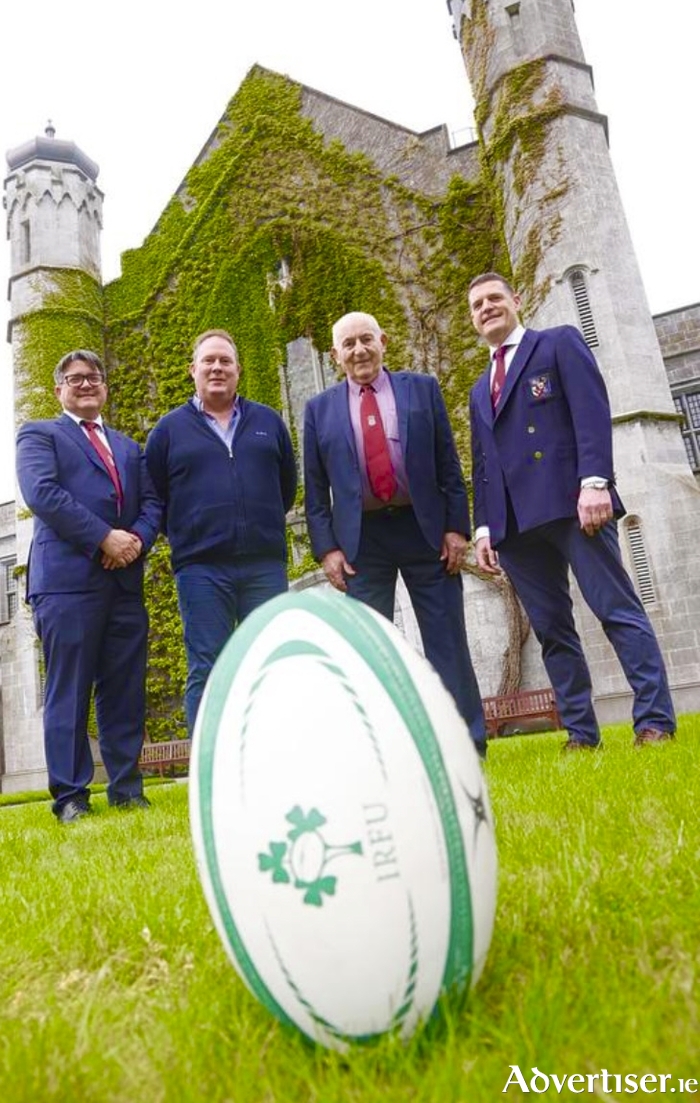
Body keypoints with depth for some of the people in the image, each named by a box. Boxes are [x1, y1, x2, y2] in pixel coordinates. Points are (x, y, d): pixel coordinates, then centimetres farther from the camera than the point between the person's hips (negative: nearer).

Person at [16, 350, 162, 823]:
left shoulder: (129, 447, 26)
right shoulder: (39, 434, 11)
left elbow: (152, 501, 15)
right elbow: (42, 492, -7)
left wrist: (138, 539, -7)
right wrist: (104, 538, -15)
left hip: (125, 581, 5)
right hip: (67, 579, -4)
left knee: (125, 693, 5)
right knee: (69, 692, -2)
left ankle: (127, 791, 12)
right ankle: (70, 798, 5)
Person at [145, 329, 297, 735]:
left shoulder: (268, 421, 14)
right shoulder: (169, 428, 9)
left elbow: (288, 483, 20)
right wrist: (187, 534, 8)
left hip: (265, 564, 2)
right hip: (201, 568, -1)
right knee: (207, 671, -2)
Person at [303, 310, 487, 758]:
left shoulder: (422, 388, 8)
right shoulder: (320, 409, 9)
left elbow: (449, 464, 5)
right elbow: (315, 489, 8)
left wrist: (457, 527, -3)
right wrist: (327, 548, -2)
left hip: (424, 529, 0)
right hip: (361, 539, 1)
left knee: (447, 641, 4)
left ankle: (469, 745, 15)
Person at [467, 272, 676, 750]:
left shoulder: (560, 342, 10)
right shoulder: (480, 389, 26)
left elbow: (592, 410, -5)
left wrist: (595, 482, -18)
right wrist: (483, 526, 10)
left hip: (568, 500, -5)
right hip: (513, 520, 6)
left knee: (619, 611, -8)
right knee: (551, 628, 4)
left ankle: (655, 722, -2)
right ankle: (581, 733, 9)